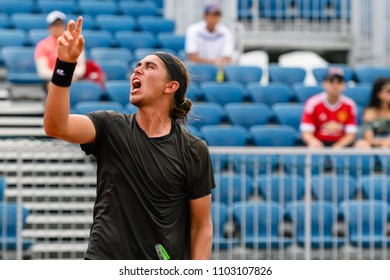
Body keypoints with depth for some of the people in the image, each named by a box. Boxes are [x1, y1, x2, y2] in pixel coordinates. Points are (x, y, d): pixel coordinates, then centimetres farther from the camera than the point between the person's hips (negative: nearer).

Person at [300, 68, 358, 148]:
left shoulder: (349, 105, -1)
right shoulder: (312, 103, -7)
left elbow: (350, 135, -1)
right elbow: (306, 133, -10)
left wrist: (338, 146, -21)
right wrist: (313, 141, -34)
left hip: (341, 143, 2)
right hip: (318, 143, -2)